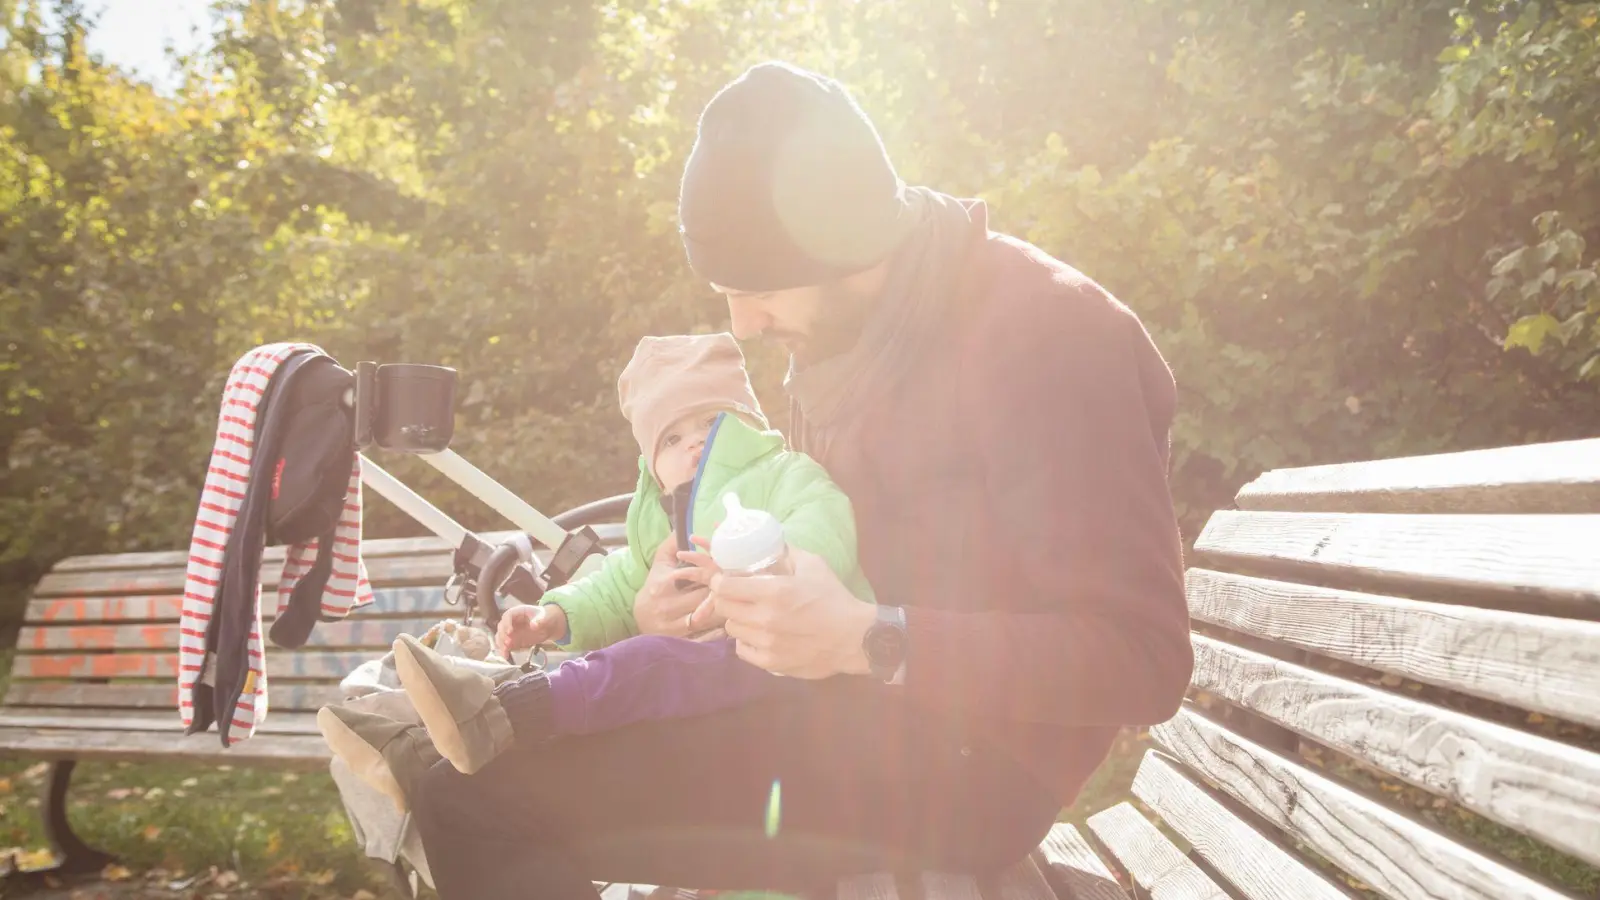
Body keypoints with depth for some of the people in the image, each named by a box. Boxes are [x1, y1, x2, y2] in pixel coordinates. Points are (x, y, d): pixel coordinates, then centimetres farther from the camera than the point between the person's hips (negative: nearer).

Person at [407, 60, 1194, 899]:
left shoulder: (1044, 338, -17)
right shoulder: (841, 333, 8)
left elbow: (1144, 659, -20)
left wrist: (869, 642, -28)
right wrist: (724, 585, -3)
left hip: (971, 752, -8)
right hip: (860, 699, 8)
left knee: (470, 791, -20)